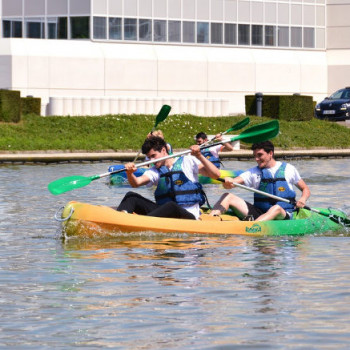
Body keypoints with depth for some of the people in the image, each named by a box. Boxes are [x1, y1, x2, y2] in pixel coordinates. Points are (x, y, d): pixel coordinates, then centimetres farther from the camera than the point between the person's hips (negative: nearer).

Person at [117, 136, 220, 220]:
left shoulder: (187, 161, 6)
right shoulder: (155, 171, 16)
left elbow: (216, 175, -2)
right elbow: (136, 182, -4)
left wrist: (200, 157, -15)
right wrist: (129, 173, -26)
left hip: (188, 216, -4)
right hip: (165, 213, 4)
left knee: (171, 206, -39)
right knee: (131, 197, -10)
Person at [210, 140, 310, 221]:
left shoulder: (288, 169, 7)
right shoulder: (254, 172, 10)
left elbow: (305, 189, 14)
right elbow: (233, 182, -4)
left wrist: (303, 199, -10)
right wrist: (227, 183, -29)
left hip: (284, 215, -3)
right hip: (259, 213, 3)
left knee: (276, 208, -40)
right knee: (228, 197, -11)